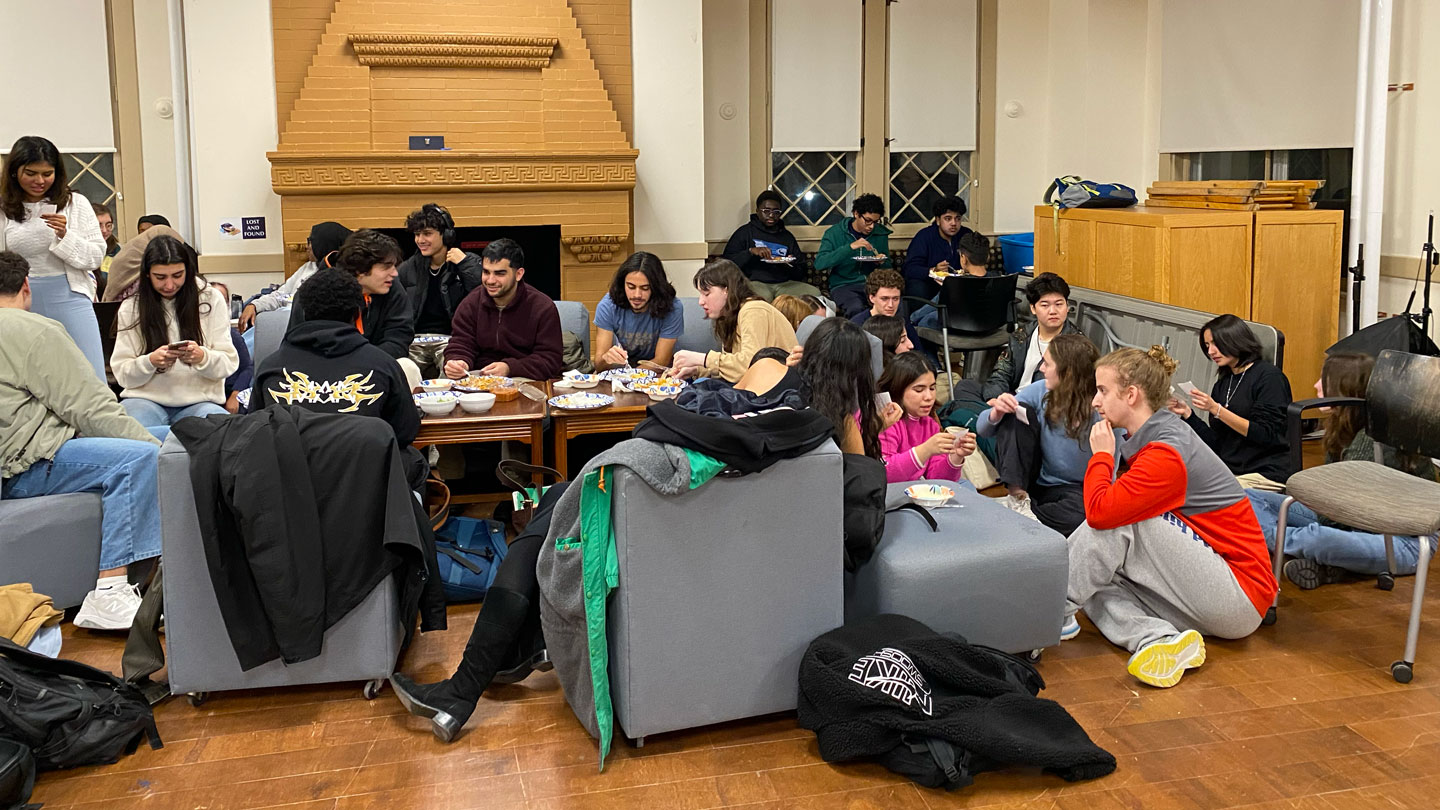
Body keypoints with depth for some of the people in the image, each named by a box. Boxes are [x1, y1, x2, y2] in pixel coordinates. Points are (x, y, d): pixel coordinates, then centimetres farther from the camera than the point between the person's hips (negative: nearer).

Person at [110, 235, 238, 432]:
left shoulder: (210, 299, 4)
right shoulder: (131, 307, 6)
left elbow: (230, 362, 1)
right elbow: (121, 372, 3)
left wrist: (202, 357, -21)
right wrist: (151, 361, -19)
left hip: (199, 400, 0)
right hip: (146, 399, 0)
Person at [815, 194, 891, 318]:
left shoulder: (881, 233, 12)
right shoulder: (835, 233, 1)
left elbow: (888, 267, 22)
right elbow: (819, 263, -14)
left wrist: (882, 263, -4)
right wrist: (850, 247, -21)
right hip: (843, 285, -3)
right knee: (856, 309, -37)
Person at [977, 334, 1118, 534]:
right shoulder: (1040, 392, -9)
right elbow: (983, 429, -5)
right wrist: (997, 412, -24)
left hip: (1074, 490, -3)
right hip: (1033, 480, 3)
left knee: (1083, 512, -38)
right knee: (1016, 414, -15)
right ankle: (1017, 497, -18)